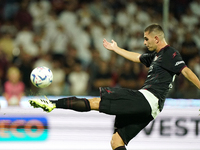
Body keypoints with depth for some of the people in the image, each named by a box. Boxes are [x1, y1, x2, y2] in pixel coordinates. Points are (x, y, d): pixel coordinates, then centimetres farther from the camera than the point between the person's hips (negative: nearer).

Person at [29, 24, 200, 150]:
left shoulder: (170, 53, -3)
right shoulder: (156, 55, 25)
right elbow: (136, 57, 41)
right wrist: (116, 49, 50)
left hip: (147, 99, -10)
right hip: (147, 108, 10)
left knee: (95, 102, -12)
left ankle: (53, 104, -15)